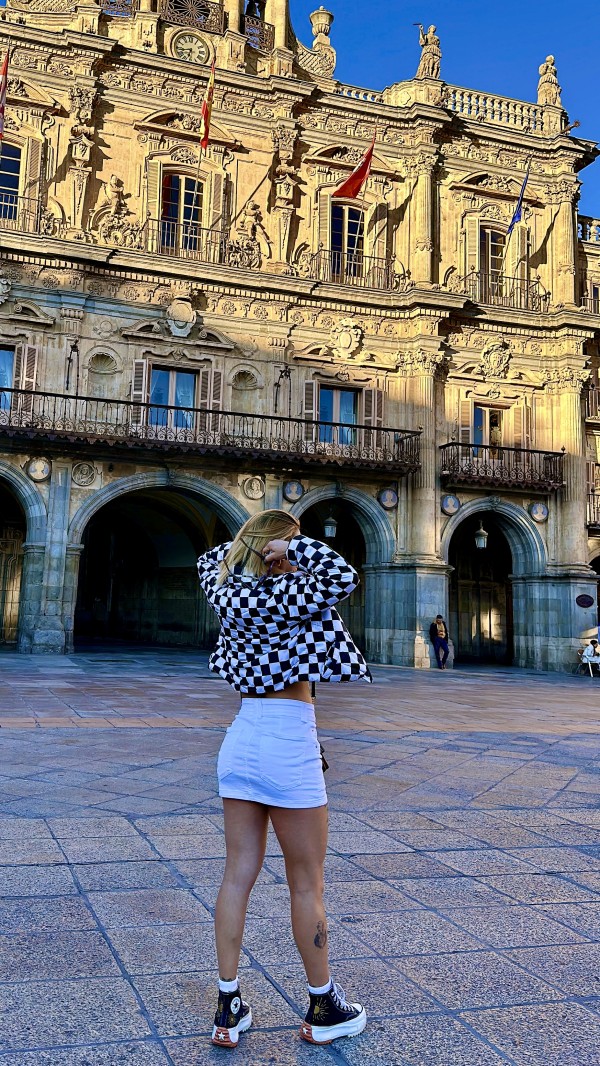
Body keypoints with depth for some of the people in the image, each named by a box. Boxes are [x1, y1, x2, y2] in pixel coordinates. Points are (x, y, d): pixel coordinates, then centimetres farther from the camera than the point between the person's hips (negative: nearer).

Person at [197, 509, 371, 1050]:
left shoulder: (228, 593, 4)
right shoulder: (285, 595, -16)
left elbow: (210, 561, 24)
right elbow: (344, 577, -26)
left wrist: (249, 542, 12)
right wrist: (294, 546, -16)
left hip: (241, 737, 7)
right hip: (288, 740, -7)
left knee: (238, 876, 12)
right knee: (307, 885, 8)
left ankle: (229, 1009, 19)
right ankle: (323, 1009, 23)